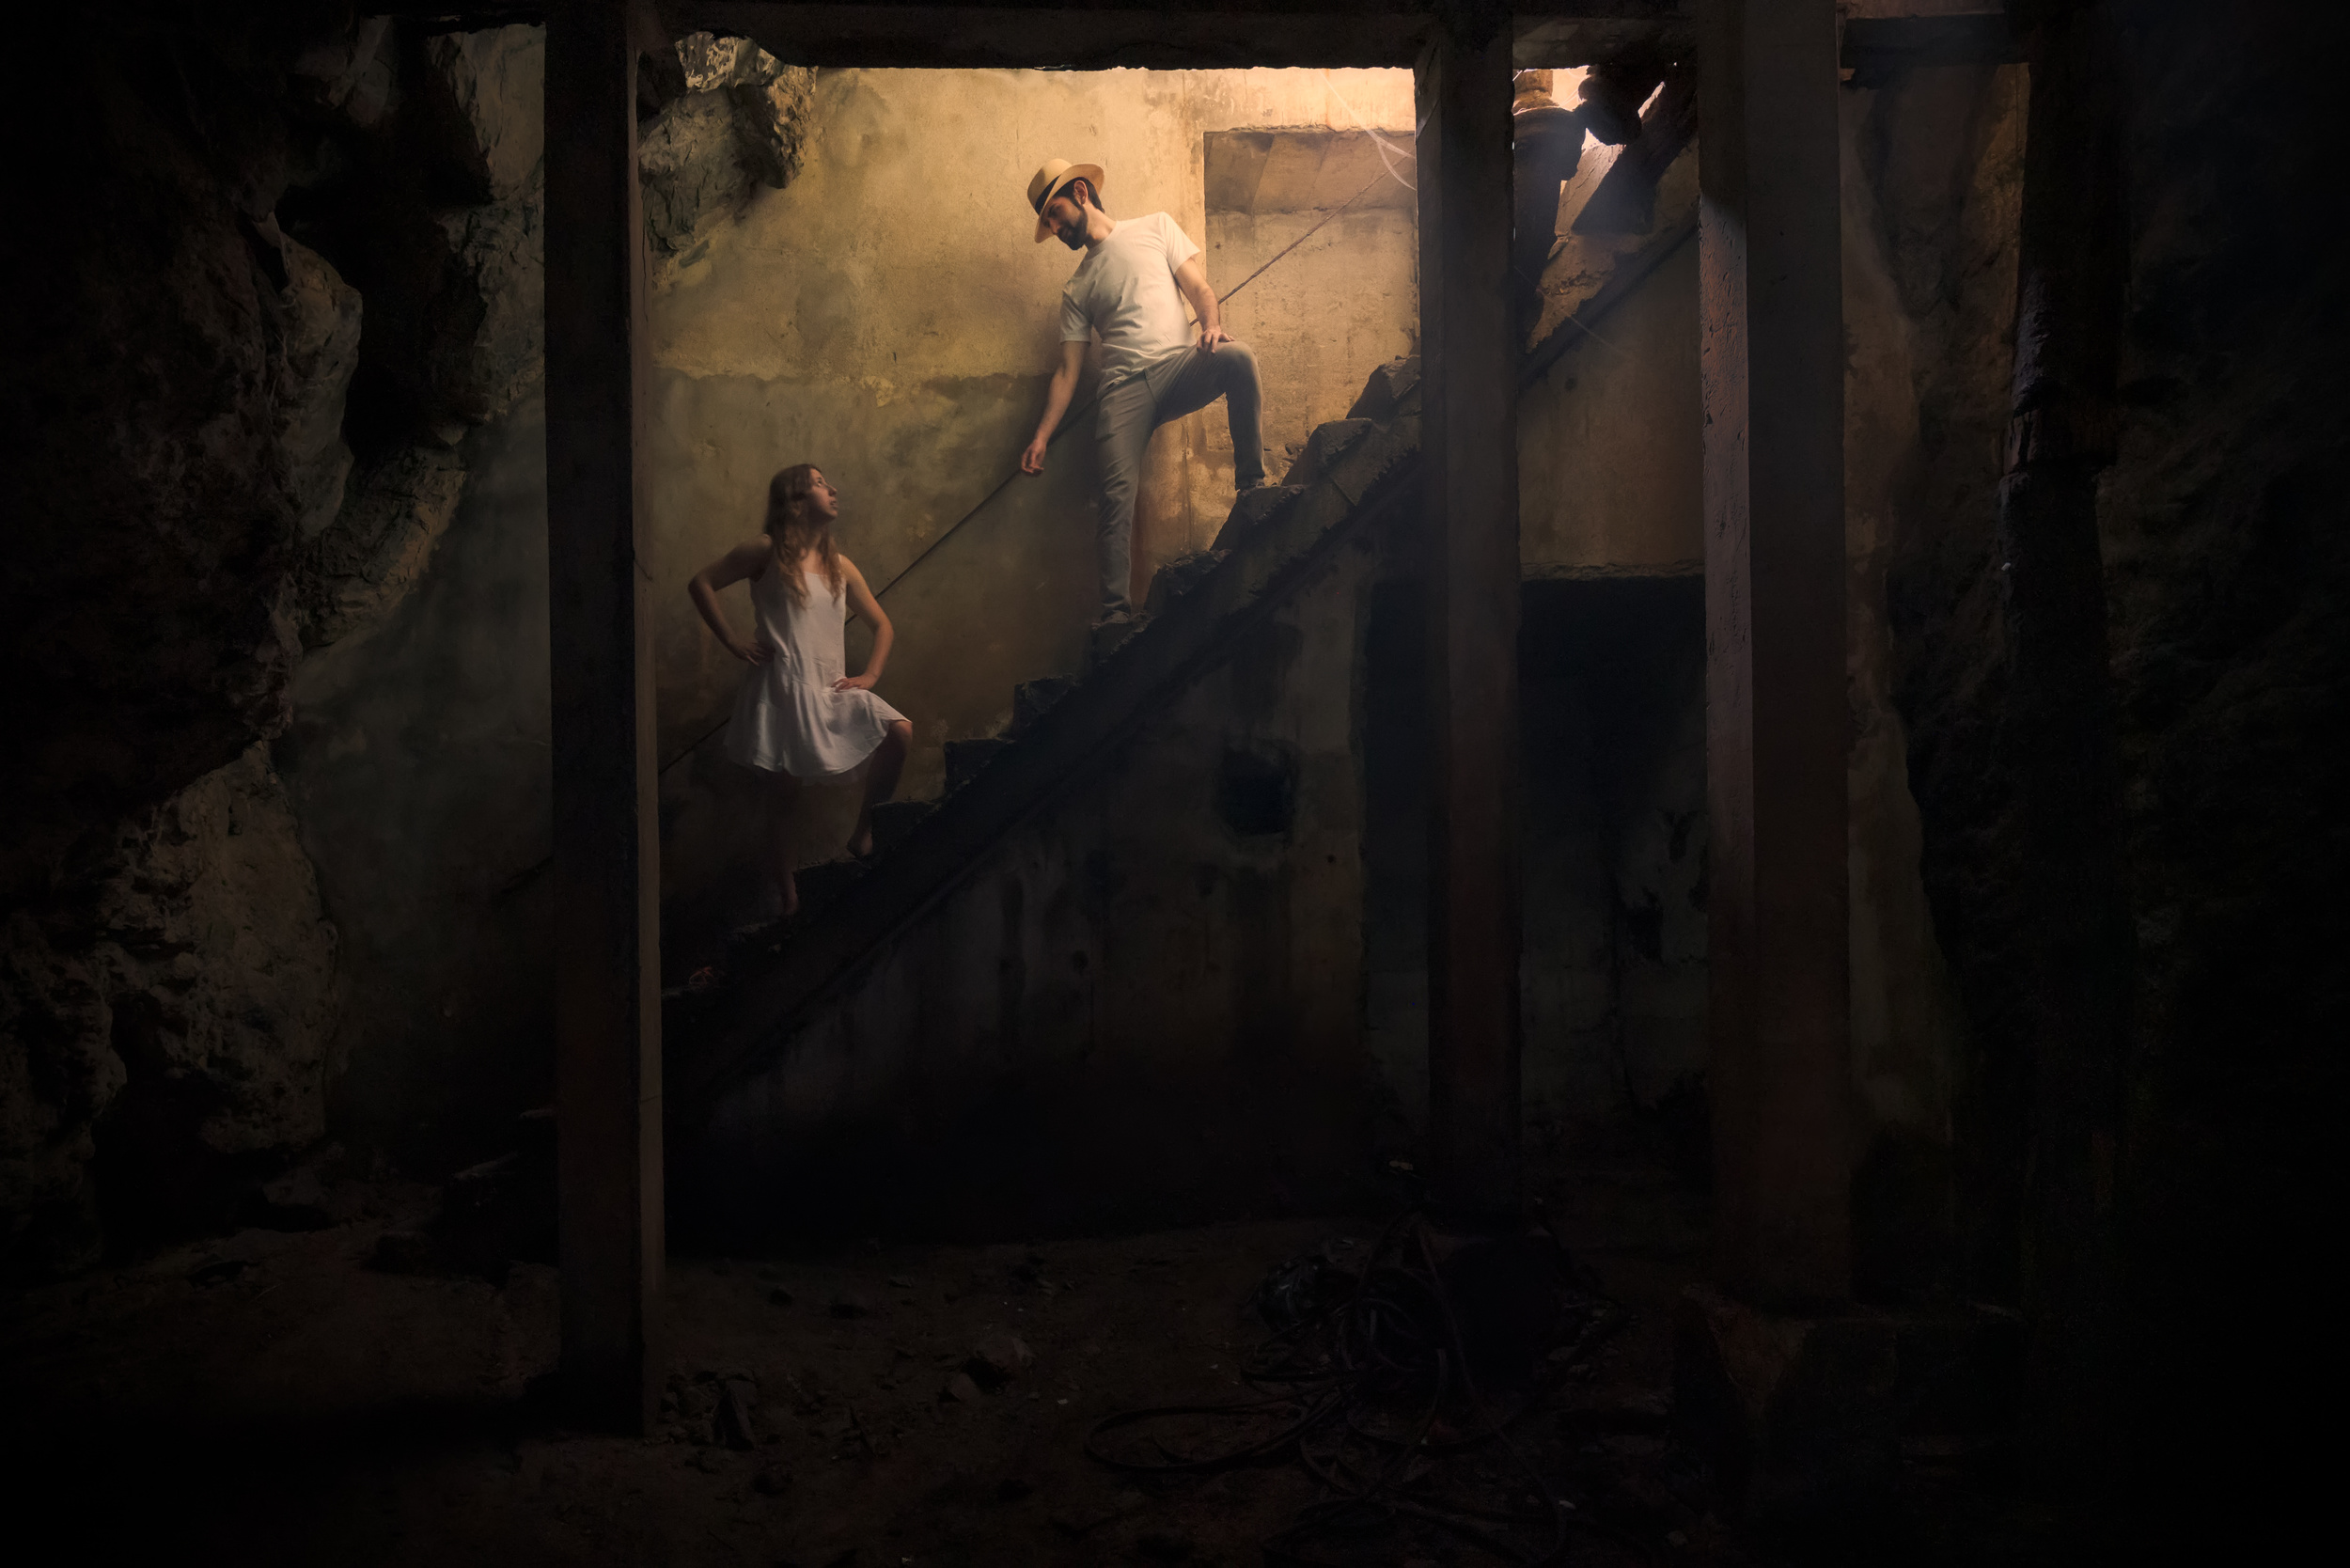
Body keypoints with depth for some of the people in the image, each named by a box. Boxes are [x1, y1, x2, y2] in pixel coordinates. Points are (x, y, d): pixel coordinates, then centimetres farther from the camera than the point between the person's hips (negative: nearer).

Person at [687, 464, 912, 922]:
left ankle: (863, 831, -2)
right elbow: (702, 583, 0)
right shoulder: (767, 553, 1)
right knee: (784, 794, -3)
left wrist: (870, 675, 5)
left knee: (899, 731, -17)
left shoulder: (840, 567, 14)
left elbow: (883, 626, 20)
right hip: (782, 688, -5)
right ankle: (787, 901, 8)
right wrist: (734, 643, -5)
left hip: (830, 690, 5)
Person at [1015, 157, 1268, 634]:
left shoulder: (1155, 228, 21)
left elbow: (1197, 286, 11)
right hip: (1124, 388, 1)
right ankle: (1115, 611, -25)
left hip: (1179, 365, -1)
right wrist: (1042, 435, 7)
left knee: (1237, 356, -34)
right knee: (1117, 494, -20)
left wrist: (1211, 322, -13)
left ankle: (1252, 484, -25)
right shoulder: (1077, 289, 25)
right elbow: (1068, 369, 18)